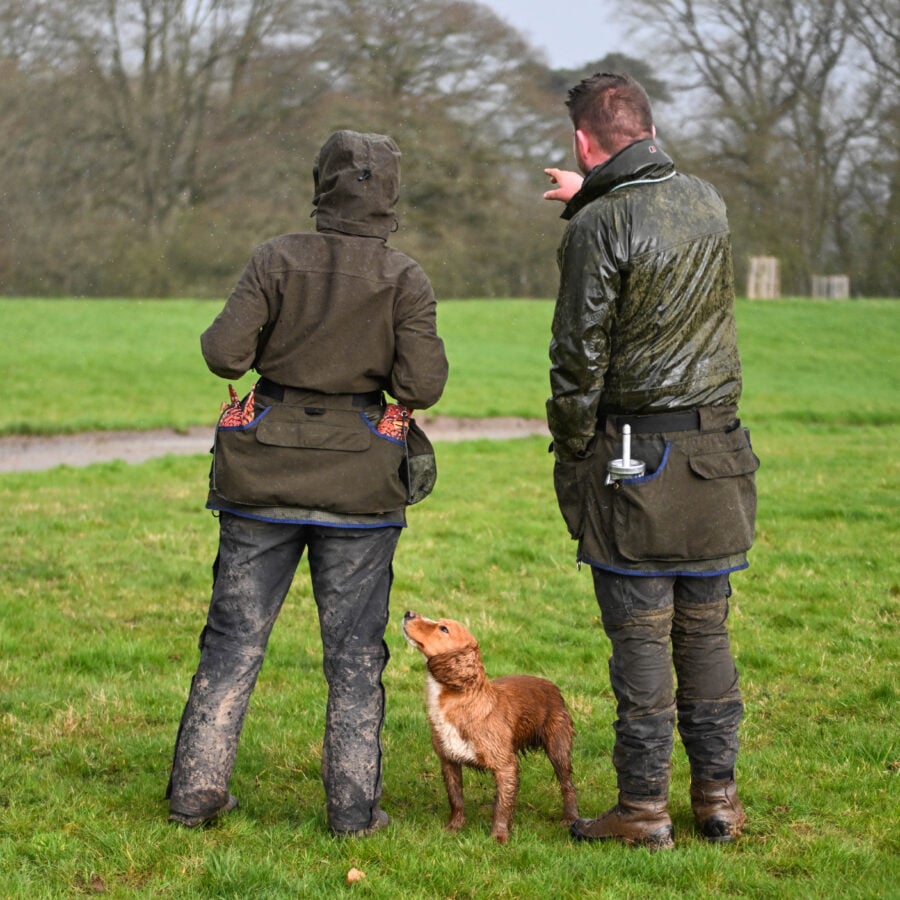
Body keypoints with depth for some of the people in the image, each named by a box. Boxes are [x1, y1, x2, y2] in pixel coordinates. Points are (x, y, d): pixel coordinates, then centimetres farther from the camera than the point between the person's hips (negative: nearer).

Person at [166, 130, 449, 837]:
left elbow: (225, 354, -10)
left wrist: (223, 334, 12)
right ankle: (353, 805, 10)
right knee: (354, 647, 8)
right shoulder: (405, 279, -5)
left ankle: (197, 790, 15)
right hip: (358, 481, -1)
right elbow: (423, 386, -11)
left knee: (236, 635, 10)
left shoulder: (278, 259, -4)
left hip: (265, 473, 1)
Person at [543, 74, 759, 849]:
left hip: (634, 460, -5)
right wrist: (592, 198, 30)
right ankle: (718, 796, 17)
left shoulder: (599, 227, -12)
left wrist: (571, 458, -2)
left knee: (641, 637, 0)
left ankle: (644, 807, 6)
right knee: (706, 630, 12)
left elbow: (580, 358, -12)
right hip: (716, 453, 6)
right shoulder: (708, 204, 7)